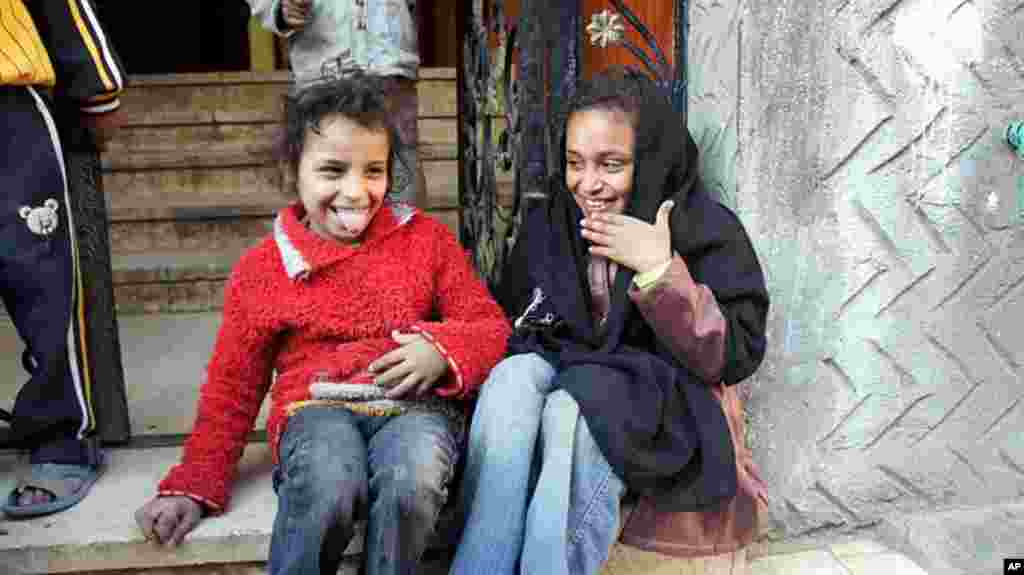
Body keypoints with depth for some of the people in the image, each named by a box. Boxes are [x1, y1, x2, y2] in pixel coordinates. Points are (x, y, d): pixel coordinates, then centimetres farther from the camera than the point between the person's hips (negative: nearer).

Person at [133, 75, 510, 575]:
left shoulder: (426, 239, 9)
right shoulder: (261, 270, 9)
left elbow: (489, 325, 10)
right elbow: (231, 388, 15)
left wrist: (441, 350, -13)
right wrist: (193, 487, 7)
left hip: (412, 405, 1)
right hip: (317, 409, 0)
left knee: (411, 481, -35)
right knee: (328, 485, -36)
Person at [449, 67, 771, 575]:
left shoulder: (708, 231, -4)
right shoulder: (547, 224, 9)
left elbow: (736, 358, -12)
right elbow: (507, 322, 18)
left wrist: (660, 272, -21)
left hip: (658, 410, -4)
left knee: (573, 412, -34)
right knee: (515, 375, -29)